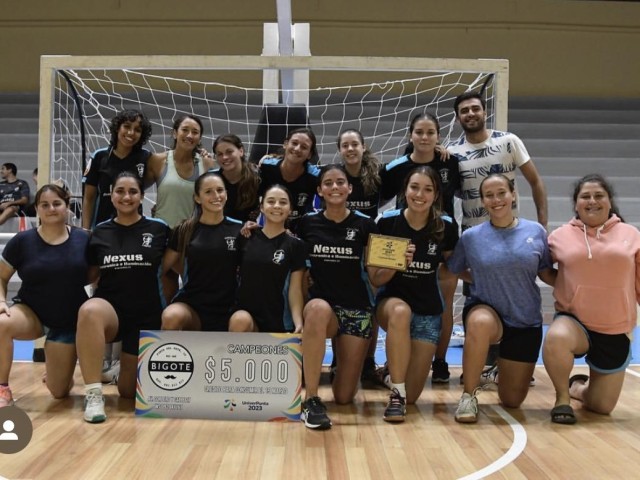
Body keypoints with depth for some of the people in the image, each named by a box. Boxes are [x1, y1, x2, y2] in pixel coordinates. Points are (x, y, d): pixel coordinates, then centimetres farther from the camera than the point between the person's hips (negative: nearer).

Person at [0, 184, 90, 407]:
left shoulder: (83, 238, -6)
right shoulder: (22, 240, -6)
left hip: (69, 321, 0)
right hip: (31, 313, 0)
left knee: (59, 391, 0)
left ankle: (56, 368, 40)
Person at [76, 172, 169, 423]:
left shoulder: (158, 229, -1)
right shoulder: (100, 232, 3)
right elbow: (89, 275, 11)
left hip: (146, 316, 0)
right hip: (109, 310, 0)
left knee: (129, 391, 6)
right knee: (90, 310, -39)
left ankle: (128, 368, 43)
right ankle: (93, 393, -28)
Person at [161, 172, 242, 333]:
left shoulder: (239, 230, 1)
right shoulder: (185, 230, 4)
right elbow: (163, 266, 10)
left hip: (226, 309, 2)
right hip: (191, 304, -1)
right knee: (171, 316, -33)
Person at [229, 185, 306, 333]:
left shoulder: (295, 245, 2)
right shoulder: (246, 239, 7)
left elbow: (295, 289, -3)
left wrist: (299, 323, -15)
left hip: (277, 320, 0)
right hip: (245, 311, 0)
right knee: (240, 320, -32)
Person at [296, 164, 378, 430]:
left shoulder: (364, 224, 0)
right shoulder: (307, 223, 2)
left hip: (356, 308, 1)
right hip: (321, 303, 0)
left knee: (344, 396, -3)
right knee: (318, 309, -41)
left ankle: (342, 363, 34)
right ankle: (311, 400, -30)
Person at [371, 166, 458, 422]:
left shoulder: (446, 227, -9)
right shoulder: (387, 222, -12)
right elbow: (375, 279, -9)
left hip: (428, 311, 2)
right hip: (391, 301, -1)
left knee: (412, 394, -2)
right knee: (401, 312, -41)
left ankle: (394, 369, 34)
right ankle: (396, 394, -25)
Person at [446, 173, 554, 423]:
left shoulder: (536, 232, -3)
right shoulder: (471, 236, -5)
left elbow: (547, 274, 4)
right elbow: (451, 272, 5)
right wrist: (478, 279, -4)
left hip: (526, 322, 2)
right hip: (485, 310, -2)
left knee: (512, 400, 9)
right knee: (481, 323, -41)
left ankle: (504, 364, 44)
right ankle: (469, 396, -21)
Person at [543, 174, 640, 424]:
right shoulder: (561, 235, 1)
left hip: (615, 331, 2)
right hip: (574, 320, -1)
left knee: (602, 406, 7)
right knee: (556, 339, -38)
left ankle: (578, 387, 44)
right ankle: (562, 397, -9)